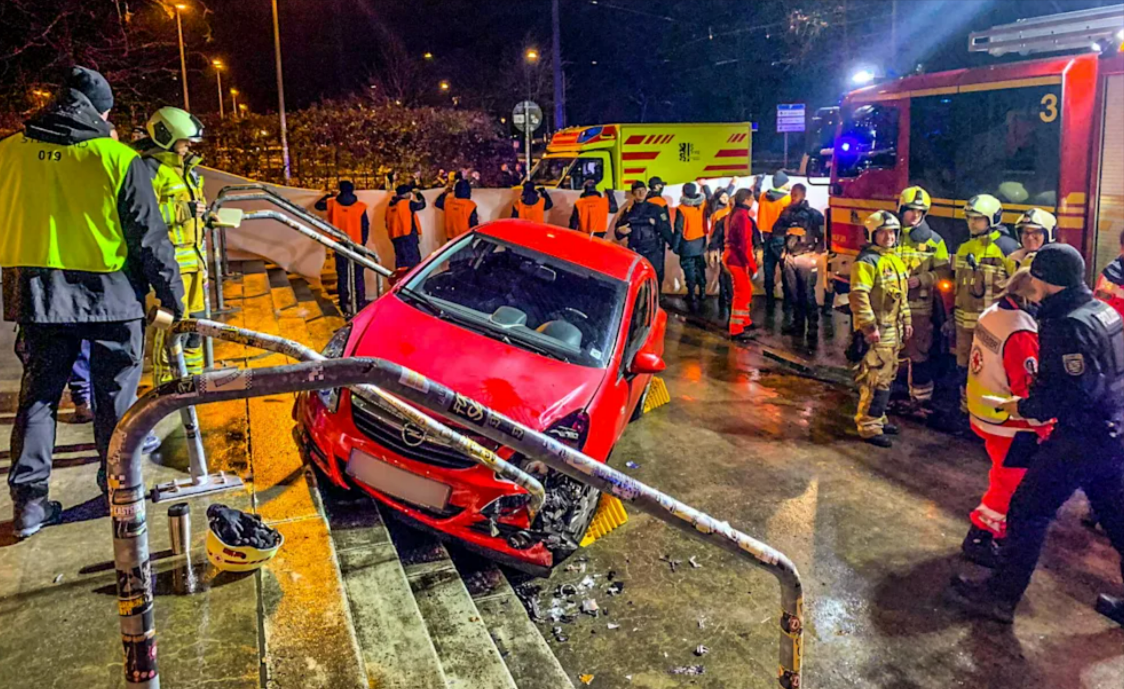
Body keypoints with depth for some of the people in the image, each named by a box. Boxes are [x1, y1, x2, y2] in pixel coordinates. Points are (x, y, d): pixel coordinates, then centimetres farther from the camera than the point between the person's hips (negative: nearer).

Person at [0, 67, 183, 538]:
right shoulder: (118, 158, -10)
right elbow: (150, 237, -8)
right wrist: (173, 296, 0)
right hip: (110, 293, -3)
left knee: (38, 394, 13)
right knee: (115, 394, 11)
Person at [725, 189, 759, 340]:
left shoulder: (734, 214, 11)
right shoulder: (742, 216, -19)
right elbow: (744, 244, -23)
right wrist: (752, 265, -19)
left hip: (732, 255, 10)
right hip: (738, 258, -10)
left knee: (745, 291, 20)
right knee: (742, 293, -3)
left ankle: (744, 322, 31)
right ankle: (737, 330, 1)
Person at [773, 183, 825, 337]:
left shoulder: (814, 214, -2)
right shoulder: (787, 212, 11)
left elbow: (823, 235, -5)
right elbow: (775, 229, 2)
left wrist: (817, 253, -15)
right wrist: (790, 230, -15)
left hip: (806, 256, -4)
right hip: (790, 257, 4)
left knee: (808, 293, -6)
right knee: (794, 293, 9)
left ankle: (813, 326, 0)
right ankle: (798, 324, 19)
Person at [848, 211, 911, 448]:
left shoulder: (895, 260, 15)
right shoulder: (867, 261, -15)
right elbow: (859, 296, -22)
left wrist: (906, 321, 21)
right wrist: (869, 326, -24)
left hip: (893, 330, 10)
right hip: (875, 331, -10)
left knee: (887, 377, 17)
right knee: (875, 380, -9)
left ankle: (877, 418, 29)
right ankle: (869, 427, -2)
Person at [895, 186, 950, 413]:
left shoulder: (934, 240, 4)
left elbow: (943, 271, 3)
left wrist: (921, 279, -13)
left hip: (919, 307, 0)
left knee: (919, 355, 4)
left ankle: (920, 400, 14)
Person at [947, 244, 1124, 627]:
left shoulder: (1068, 326, -21)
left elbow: (1074, 393, -25)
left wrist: (1024, 407, -12)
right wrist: (1043, 378, 13)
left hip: (1081, 439, -10)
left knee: (1028, 511, 0)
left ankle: (1000, 596, 9)